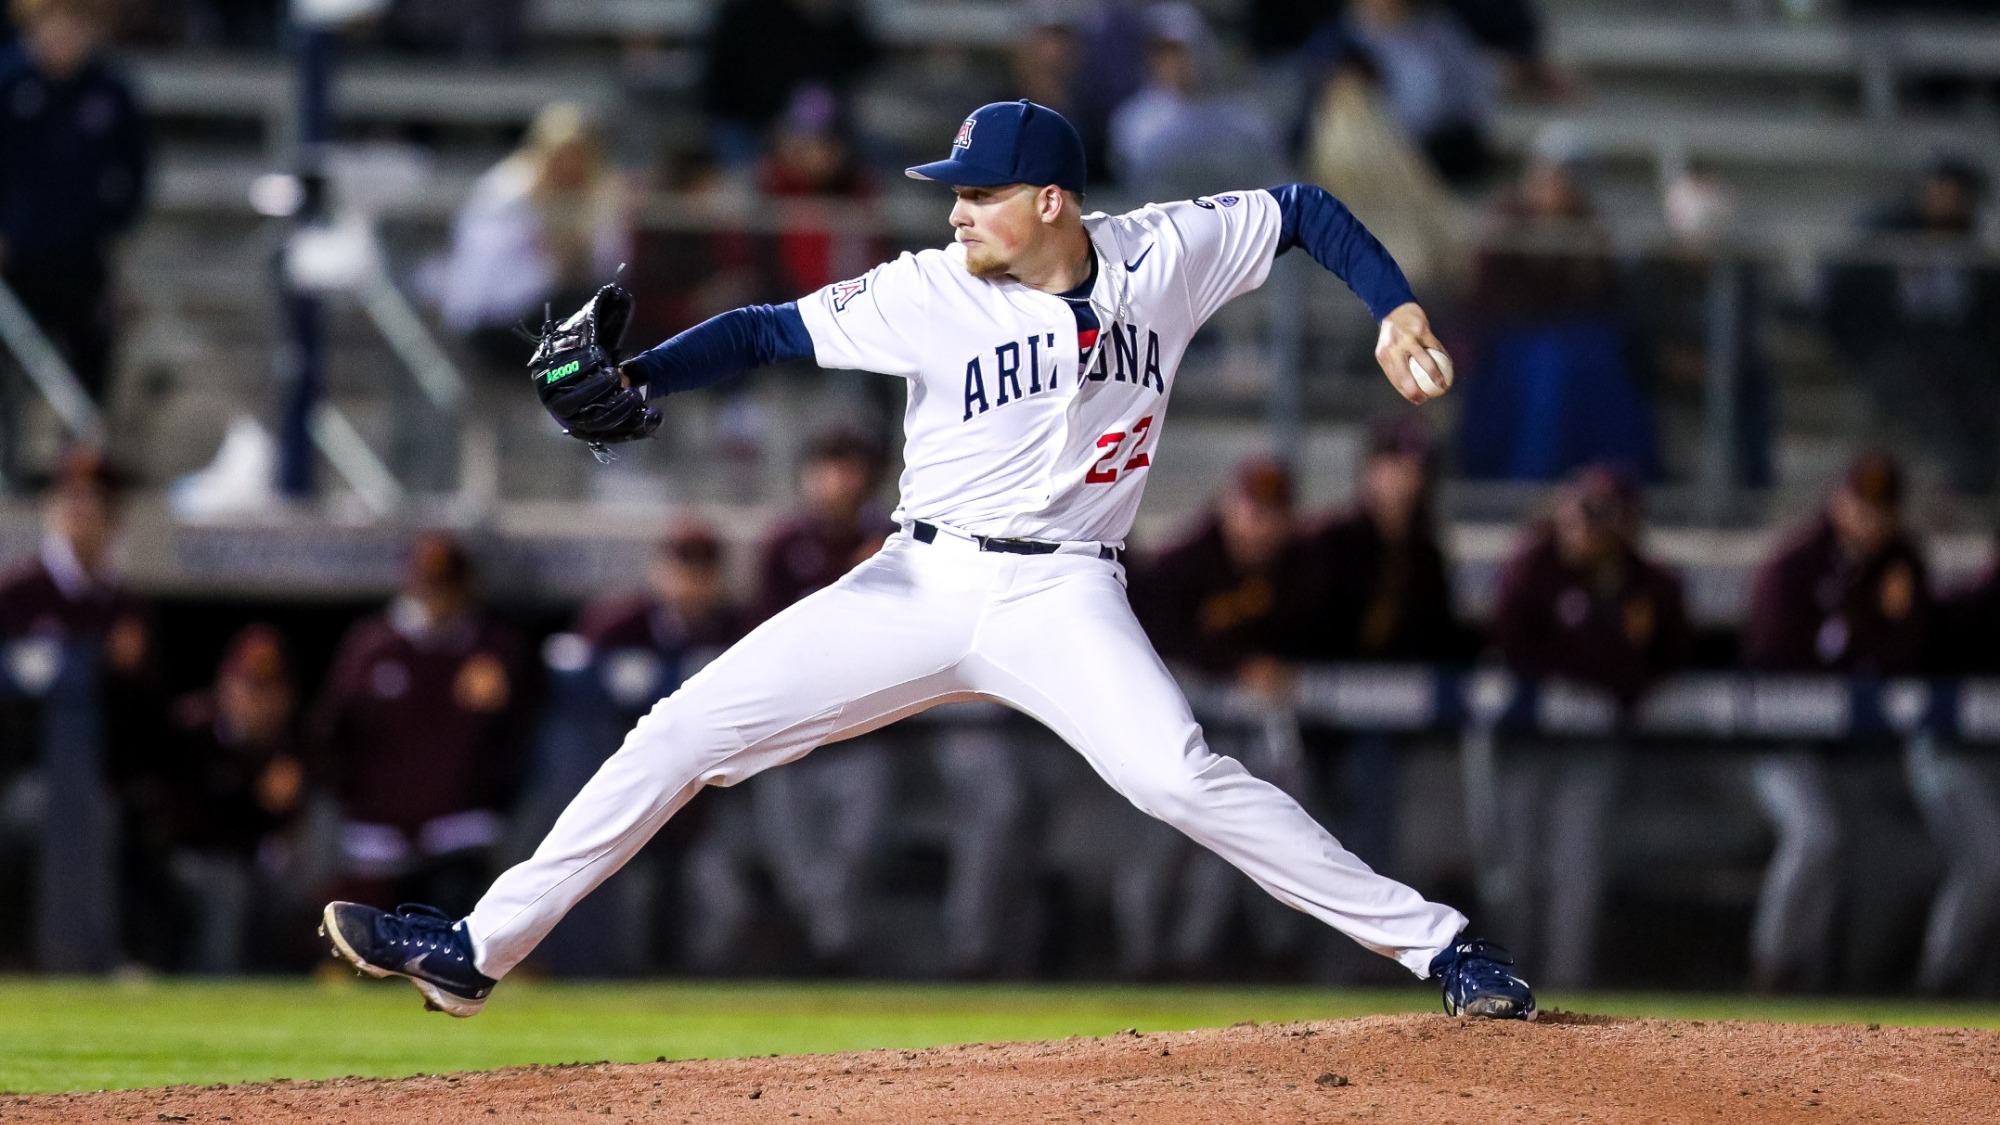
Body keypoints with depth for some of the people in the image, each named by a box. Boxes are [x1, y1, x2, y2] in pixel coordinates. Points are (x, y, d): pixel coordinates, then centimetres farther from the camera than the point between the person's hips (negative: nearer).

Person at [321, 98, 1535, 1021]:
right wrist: (635, 381, -26)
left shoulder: (1163, 255, -5)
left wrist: (1397, 306, -6)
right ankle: (479, 949, 2)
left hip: (1062, 597, -2)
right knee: (684, 731, -5)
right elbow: (769, 330, -11)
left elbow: (1301, 208, 7)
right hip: (921, 585, 2)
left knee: (1181, 778, -27)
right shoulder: (933, 295, -7)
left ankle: (1435, 943, -17)